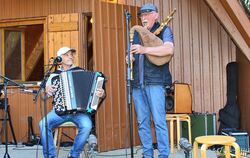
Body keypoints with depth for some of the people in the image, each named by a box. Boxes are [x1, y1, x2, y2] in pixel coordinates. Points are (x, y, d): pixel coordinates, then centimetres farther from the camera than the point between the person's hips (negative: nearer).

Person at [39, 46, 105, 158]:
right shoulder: (54, 75, 12)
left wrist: (101, 94, -14)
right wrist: (47, 91, -7)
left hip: (79, 110, -1)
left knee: (86, 126, -32)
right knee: (43, 124, -27)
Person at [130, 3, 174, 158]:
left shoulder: (163, 30, 4)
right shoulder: (137, 33, 21)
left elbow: (169, 49, -15)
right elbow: (132, 54, 28)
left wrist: (145, 49, -21)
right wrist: (129, 58, 3)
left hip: (155, 82, -6)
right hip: (137, 83, 6)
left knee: (159, 121, -8)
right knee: (142, 122, 6)